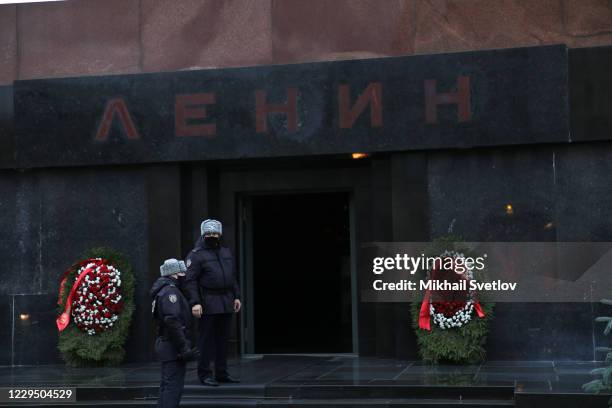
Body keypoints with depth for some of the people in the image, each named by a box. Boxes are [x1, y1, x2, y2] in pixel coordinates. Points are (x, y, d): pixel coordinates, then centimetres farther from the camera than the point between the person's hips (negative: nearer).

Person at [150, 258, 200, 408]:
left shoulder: (164, 290, 18)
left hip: (167, 345, 10)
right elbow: (172, 321, -26)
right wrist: (184, 348, -26)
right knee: (174, 386, -10)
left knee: (166, 387, 15)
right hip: (174, 347, -10)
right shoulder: (170, 291, -15)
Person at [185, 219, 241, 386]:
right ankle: (205, 374, 4)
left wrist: (236, 296, 15)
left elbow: (233, 277, 23)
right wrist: (195, 302, -19)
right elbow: (191, 280, -11)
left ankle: (222, 373, 18)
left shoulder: (226, 253, 17)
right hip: (208, 304, -6)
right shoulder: (196, 255, -5)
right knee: (206, 339, -4)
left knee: (223, 338, 10)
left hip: (226, 303, 7)